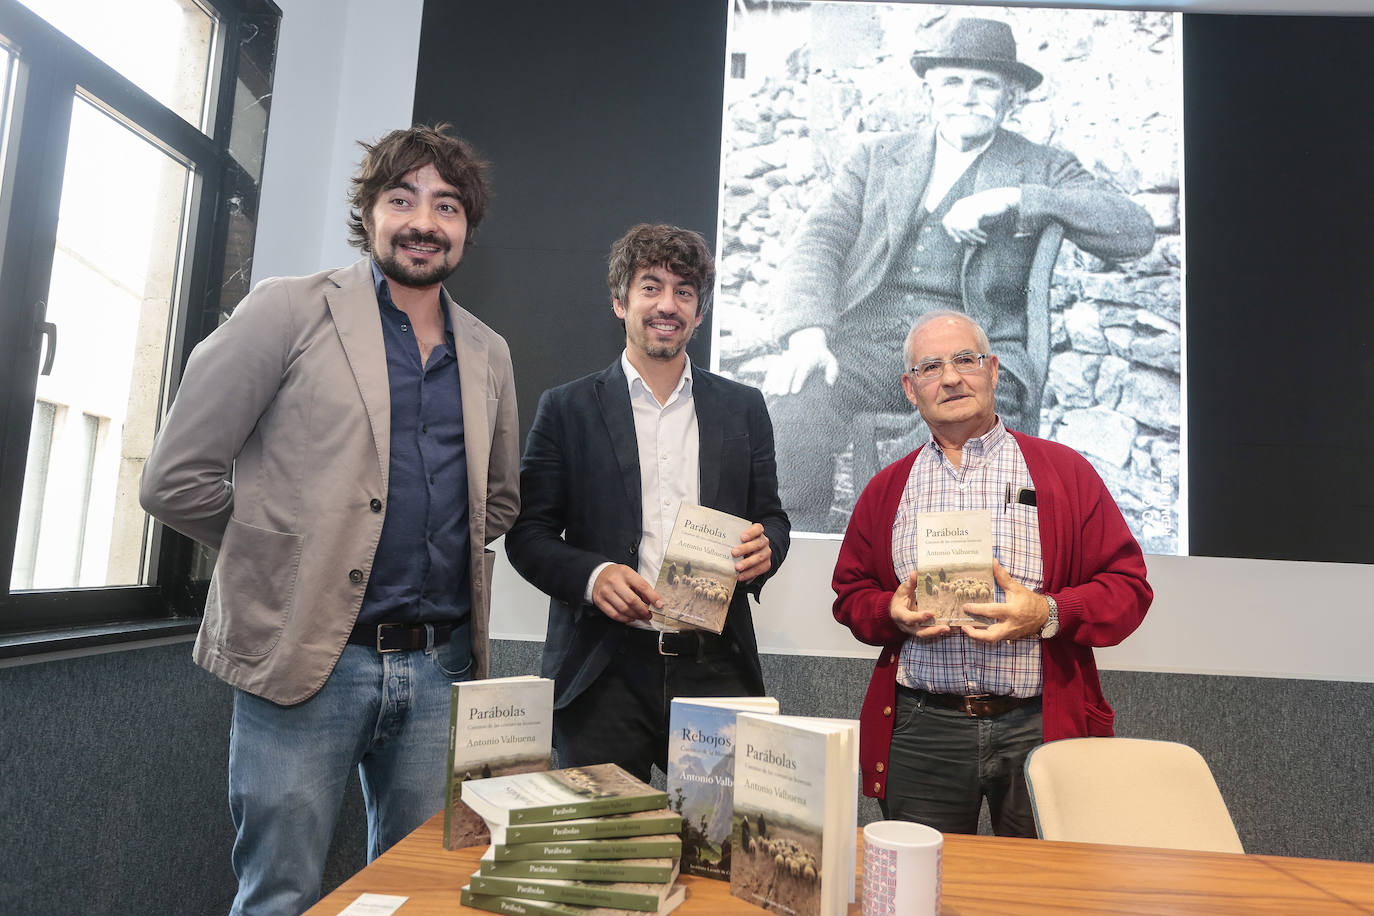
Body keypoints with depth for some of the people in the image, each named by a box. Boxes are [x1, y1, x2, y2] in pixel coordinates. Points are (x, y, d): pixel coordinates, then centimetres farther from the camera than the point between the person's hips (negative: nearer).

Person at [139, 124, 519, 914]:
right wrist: (289, 553, 2)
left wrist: (443, 556, 10)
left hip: (441, 668, 4)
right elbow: (178, 478, -4)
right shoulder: (290, 311, -2)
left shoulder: (489, 354, 11)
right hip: (307, 661, -4)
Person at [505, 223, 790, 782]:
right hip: (604, 673, -1)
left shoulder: (743, 408, 11)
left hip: (714, 668, 2)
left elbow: (770, 516, 16)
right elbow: (527, 533, 4)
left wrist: (765, 546, -7)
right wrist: (590, 575, -15)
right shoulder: (567, 408, 5)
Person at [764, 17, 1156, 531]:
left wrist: (1014, 198, -8)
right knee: (786, 412, -29)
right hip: (863, 342, 1)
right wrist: (807, 334, -13)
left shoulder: (1042, 171, 18)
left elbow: (1137, 232, 4)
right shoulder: (877, 159, 22)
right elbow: (817, 244, 8)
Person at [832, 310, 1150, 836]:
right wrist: (892, 612, -7)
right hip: (921, 729, 2)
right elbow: (851, 593, 15)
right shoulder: (886, 489, 10)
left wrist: (1049, 614, -15)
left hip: (1038, 727, -1)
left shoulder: (1064, 471, 4)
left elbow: (1128, 586, 2)